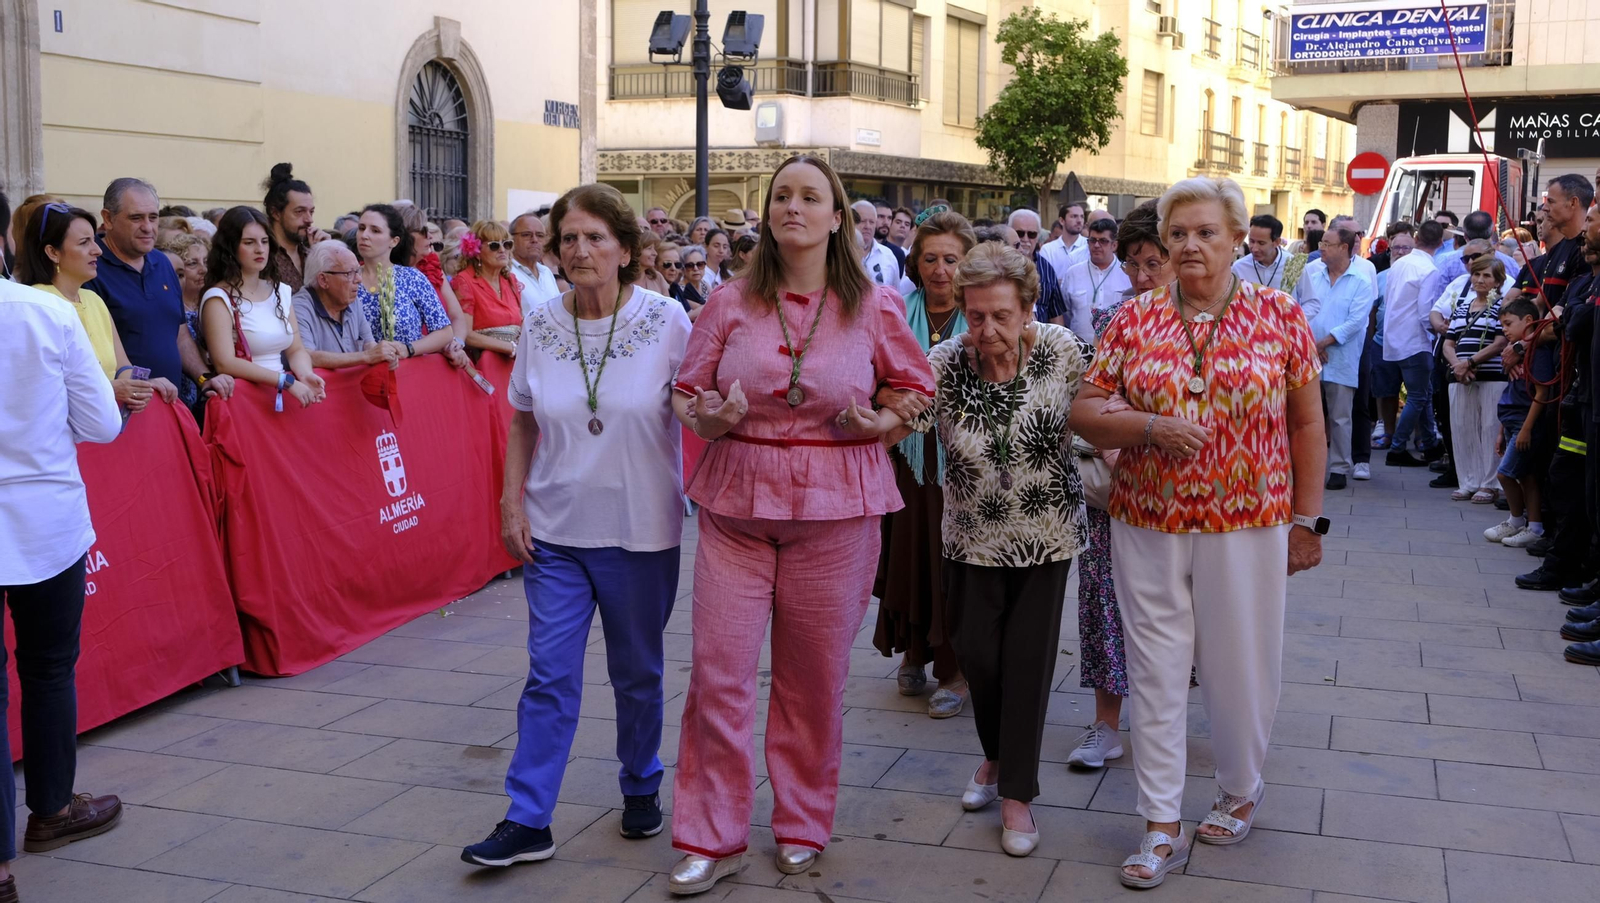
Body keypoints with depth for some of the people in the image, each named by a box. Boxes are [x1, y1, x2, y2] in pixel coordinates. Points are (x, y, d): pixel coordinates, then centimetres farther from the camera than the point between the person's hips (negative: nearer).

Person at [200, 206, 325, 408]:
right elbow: (225, 364, -14)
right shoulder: (218, 298, -5)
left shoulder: (281, 292, 12)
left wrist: (305, 375, -10)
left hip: (282, 394, 4)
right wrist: (286, 380, -19)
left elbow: (296, 350, 12)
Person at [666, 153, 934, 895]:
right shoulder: (731, 302, 1)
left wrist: (882, 423, -7)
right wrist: (707, 418, -15)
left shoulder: (874, 306, 1)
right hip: (736, 505, 1)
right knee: (718, 672, -2)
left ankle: (803, 824, 29)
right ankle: (712, 839, 14)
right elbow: (685, 392, 7)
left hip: (835, 509, 0)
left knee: (815, 676, 8)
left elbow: (918, 386, 12)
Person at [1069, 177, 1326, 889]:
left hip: (1247, 526, -1)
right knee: (1155, 672, 5)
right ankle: (1162, 829, 16)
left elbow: (1307, 424, 3)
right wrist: (1151, 426, -17)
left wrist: (1307, 518, 1)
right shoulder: (1134, 319, 2)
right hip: (1147, 527, 1)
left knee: (1241, 667, 11)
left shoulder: (1281, 317, -1)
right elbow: (1084, 413, 0)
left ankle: (1240, 790, 37)